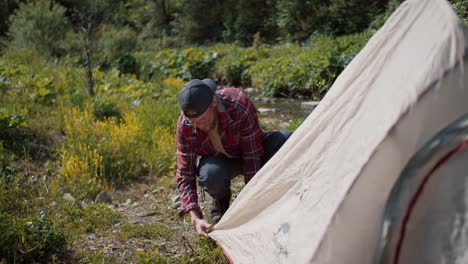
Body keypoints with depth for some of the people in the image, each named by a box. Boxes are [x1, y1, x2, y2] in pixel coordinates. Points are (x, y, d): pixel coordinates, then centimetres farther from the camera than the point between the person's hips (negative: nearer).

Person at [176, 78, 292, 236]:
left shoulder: (240, 105, -35)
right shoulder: (184, 126, -28)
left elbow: (252, 156, -29)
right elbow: (185, 176, -22)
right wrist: (195, 218, -36)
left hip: (248, 150, 0)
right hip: (218, 161, 0)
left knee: (286, 140, -31)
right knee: (211, 174, -38)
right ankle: (220, 205, -1)